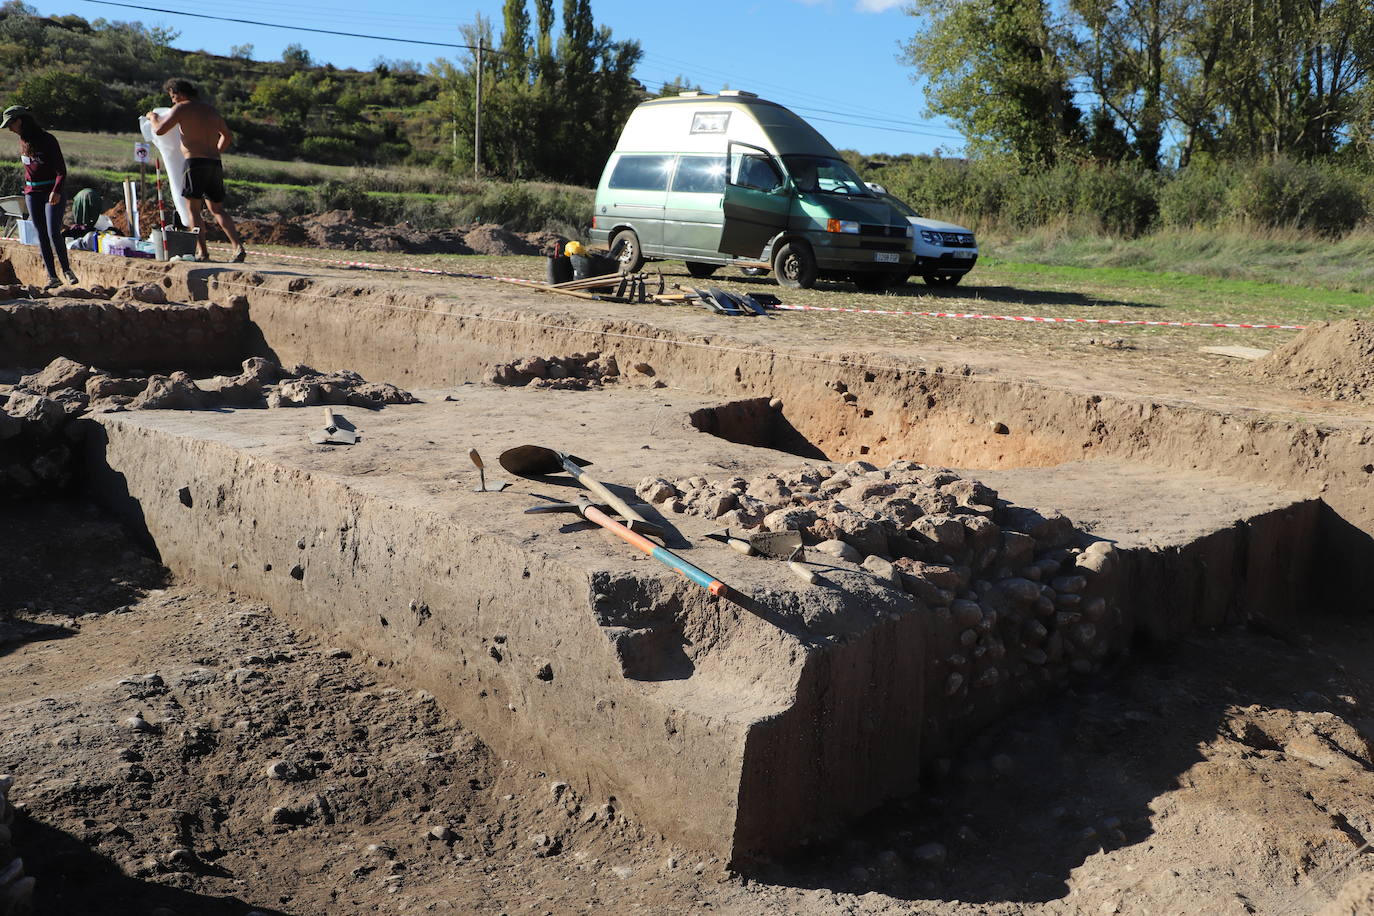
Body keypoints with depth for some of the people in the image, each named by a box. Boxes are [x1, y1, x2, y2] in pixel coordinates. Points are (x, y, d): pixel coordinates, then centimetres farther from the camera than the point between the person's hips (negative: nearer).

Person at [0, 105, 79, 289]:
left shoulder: (48, 140, -11)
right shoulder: (23, 141, 9)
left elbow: (61, 170, -15)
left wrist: (56, 191, -26)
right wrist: (27, 189, 19)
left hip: (53, 192, -6)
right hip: (32, 193, 6)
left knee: (53, 233, -14)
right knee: (41, 235, 2)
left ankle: (66, 269, 5)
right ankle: (52, 277, 3)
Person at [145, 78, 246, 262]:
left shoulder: (182, 108, -1)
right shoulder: (211, 111, 20)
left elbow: (159, 130, -6)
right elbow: (228, 136, 31)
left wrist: (153, 117, 14)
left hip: (195, 162, -6)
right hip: (215, 164, 6)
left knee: (194, 209, 0)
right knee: (217, 210, 12)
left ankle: (203, 252, -7)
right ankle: (238, 247, -4)